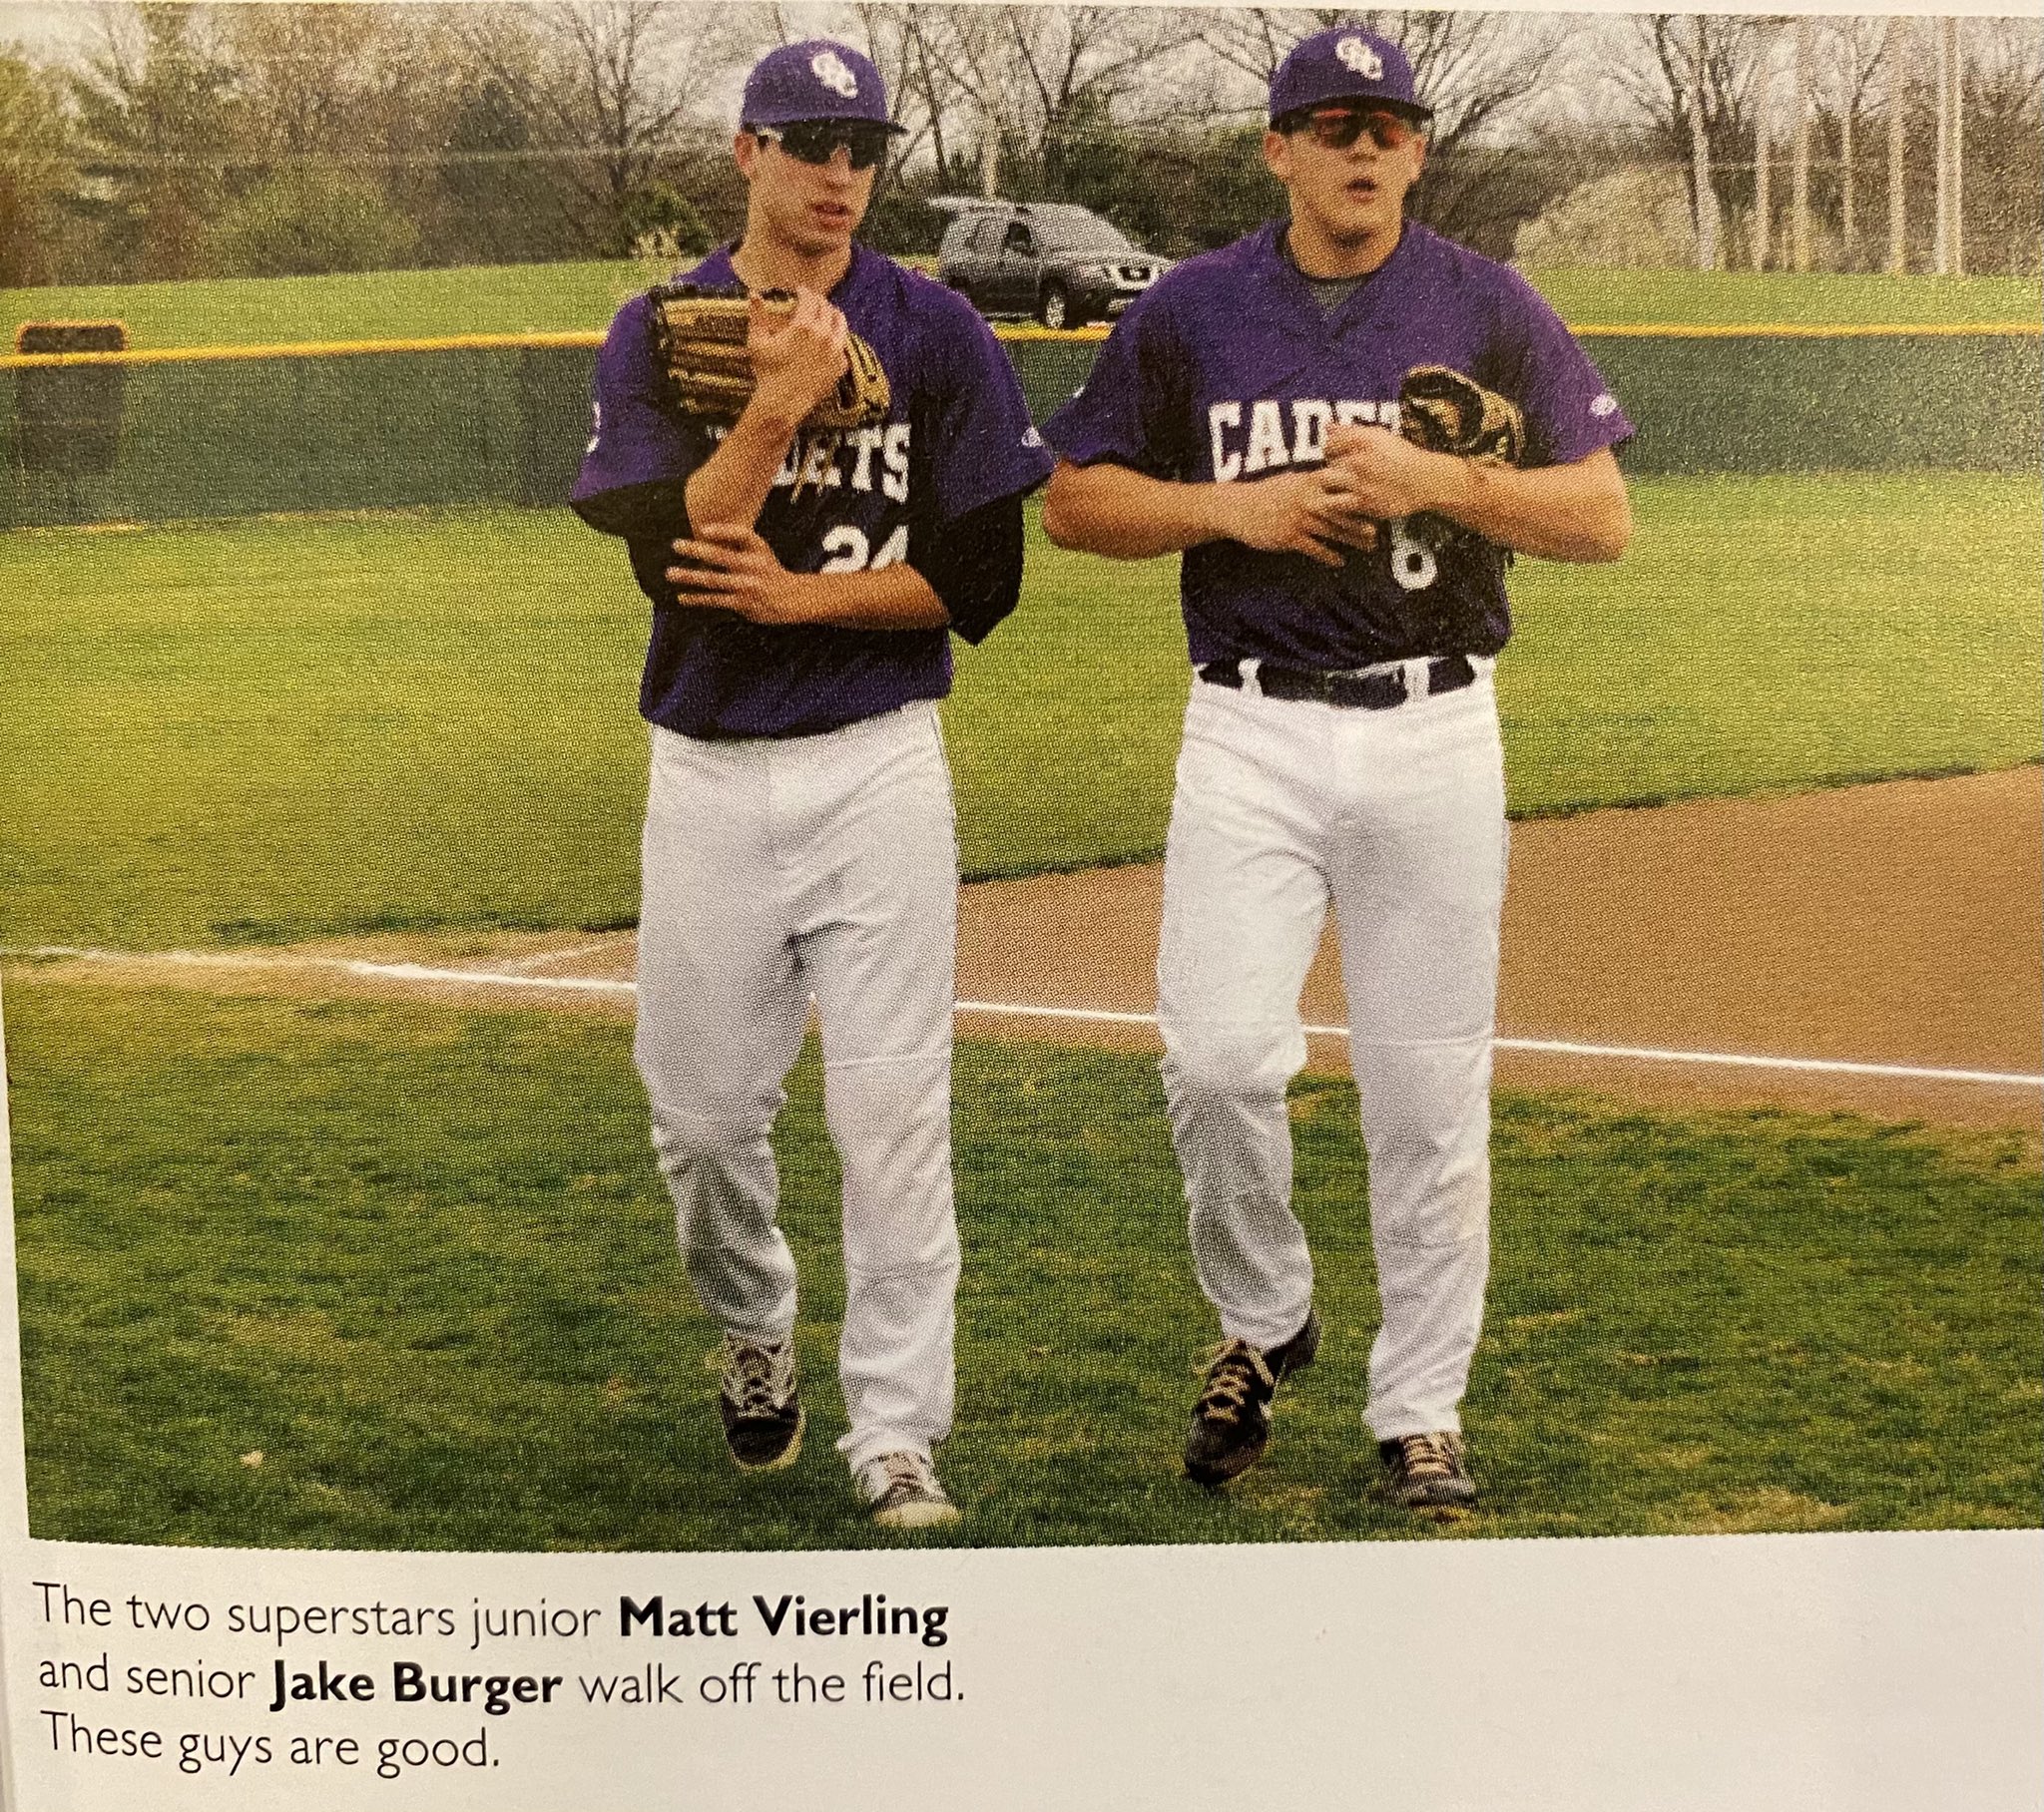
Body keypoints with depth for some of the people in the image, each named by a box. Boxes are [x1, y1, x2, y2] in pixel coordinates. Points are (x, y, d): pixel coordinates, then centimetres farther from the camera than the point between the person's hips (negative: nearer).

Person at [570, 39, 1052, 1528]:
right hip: (708, 774, 1)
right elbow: (671, 552, -13)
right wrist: (778, 407, -23)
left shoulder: (937, 333, 0)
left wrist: (801, 595, -13)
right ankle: (753, 1330, 37)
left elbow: (980, 579, -3)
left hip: (878, 765, -1)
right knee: (703, 1109, 8)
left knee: (893, 1111, -4)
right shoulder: (660, 331, 1)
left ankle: (897, 1434, 4)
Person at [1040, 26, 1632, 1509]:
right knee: (1221, 1056, -13)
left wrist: (1440, 481, -16)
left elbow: (1604, 517, 0)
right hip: (1251, 733, 0)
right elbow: (1074, 499, 8)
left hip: (1435, 733, 0)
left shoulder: (1489, 310, 3)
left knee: (1430, 1092, 2)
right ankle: (1262, 1320, 14)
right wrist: (1233, 506, -8)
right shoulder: (1190, 314, 5)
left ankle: (1421, 1411, 15)